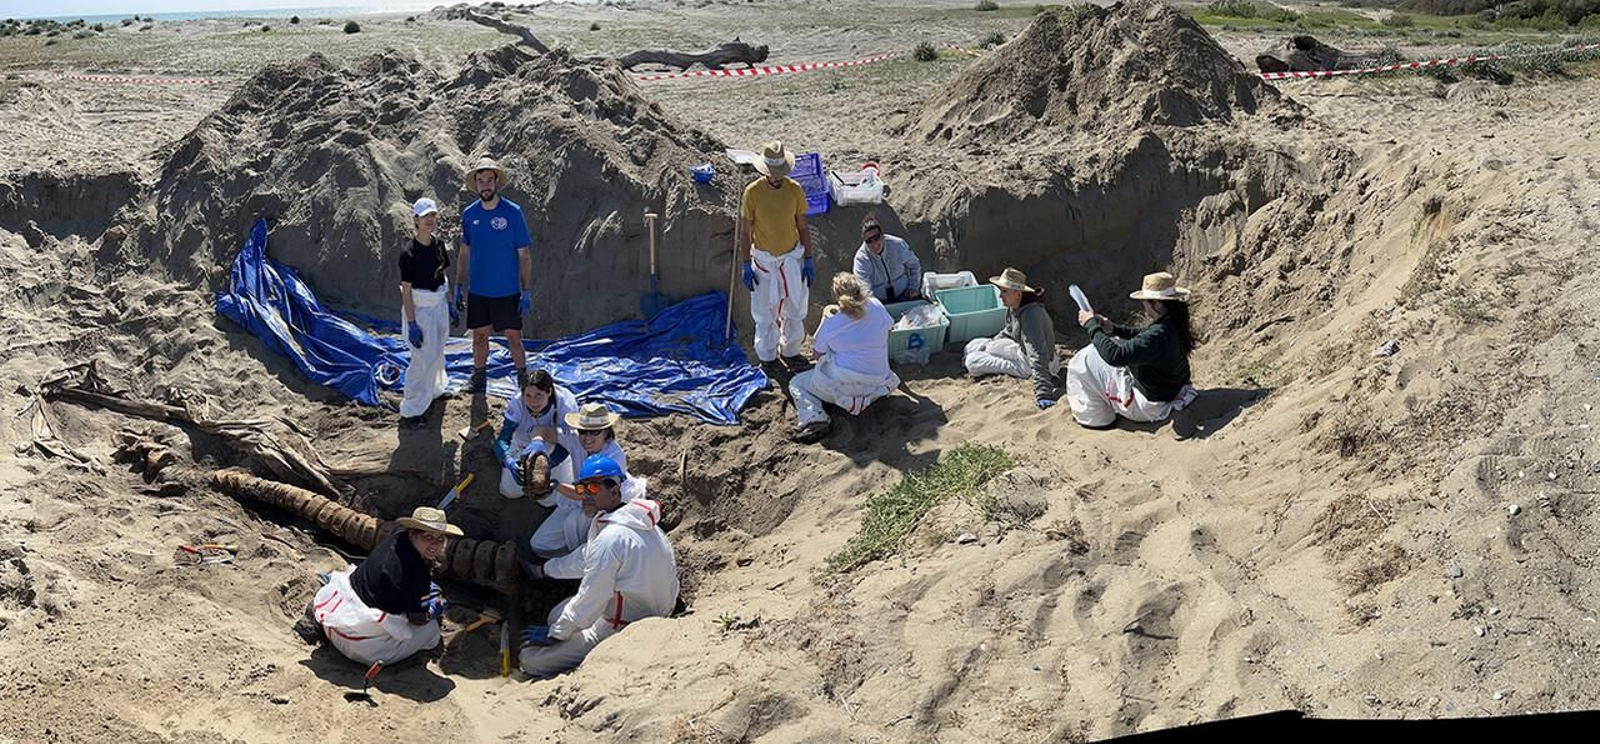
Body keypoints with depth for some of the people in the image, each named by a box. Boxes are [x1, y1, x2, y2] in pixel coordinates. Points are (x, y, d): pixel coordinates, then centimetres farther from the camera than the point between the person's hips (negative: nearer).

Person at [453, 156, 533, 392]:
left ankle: (523, 379, 24)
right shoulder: (469, 214, 0)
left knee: (514, 340, 3)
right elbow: (464, 253, 10)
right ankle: (479, 380, 32)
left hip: (507, 292, -3)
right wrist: (458, 288, 8)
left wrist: (527, 293, -10)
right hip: (478, 292, 3)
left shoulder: (513, 212, -10)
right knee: (479, 337, 13)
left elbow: (524, 255, -7)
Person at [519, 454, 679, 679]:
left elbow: (590, 600, -19)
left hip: (624, 630, -9)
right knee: (557, 614, 25)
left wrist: (554, 633, -6)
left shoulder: (611, 538, -24)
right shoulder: (641, 521, 3)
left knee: (530, 659, -7)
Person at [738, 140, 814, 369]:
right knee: (764, 311, 9)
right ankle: (767, 357, 26)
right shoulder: (753, 192, -15)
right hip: (763, 260, -2)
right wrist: (746, 266, -9)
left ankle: (790, 350, 33)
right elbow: (745, 232, -8)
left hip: (792, 258, 2)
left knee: (794, 309, 13)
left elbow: (803, 227, 1)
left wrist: (808, 260, 1)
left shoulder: (795, 190, -8)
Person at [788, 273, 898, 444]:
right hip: (876, 382, 4)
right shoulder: (876, 307, -3)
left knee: (796, 384, 19)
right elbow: (888, 326, 19)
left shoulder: (830, 324, -9)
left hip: (838, 382, -4)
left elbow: (817, 354, 5)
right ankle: (866, 398, 5)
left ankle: (815, 419, -9)